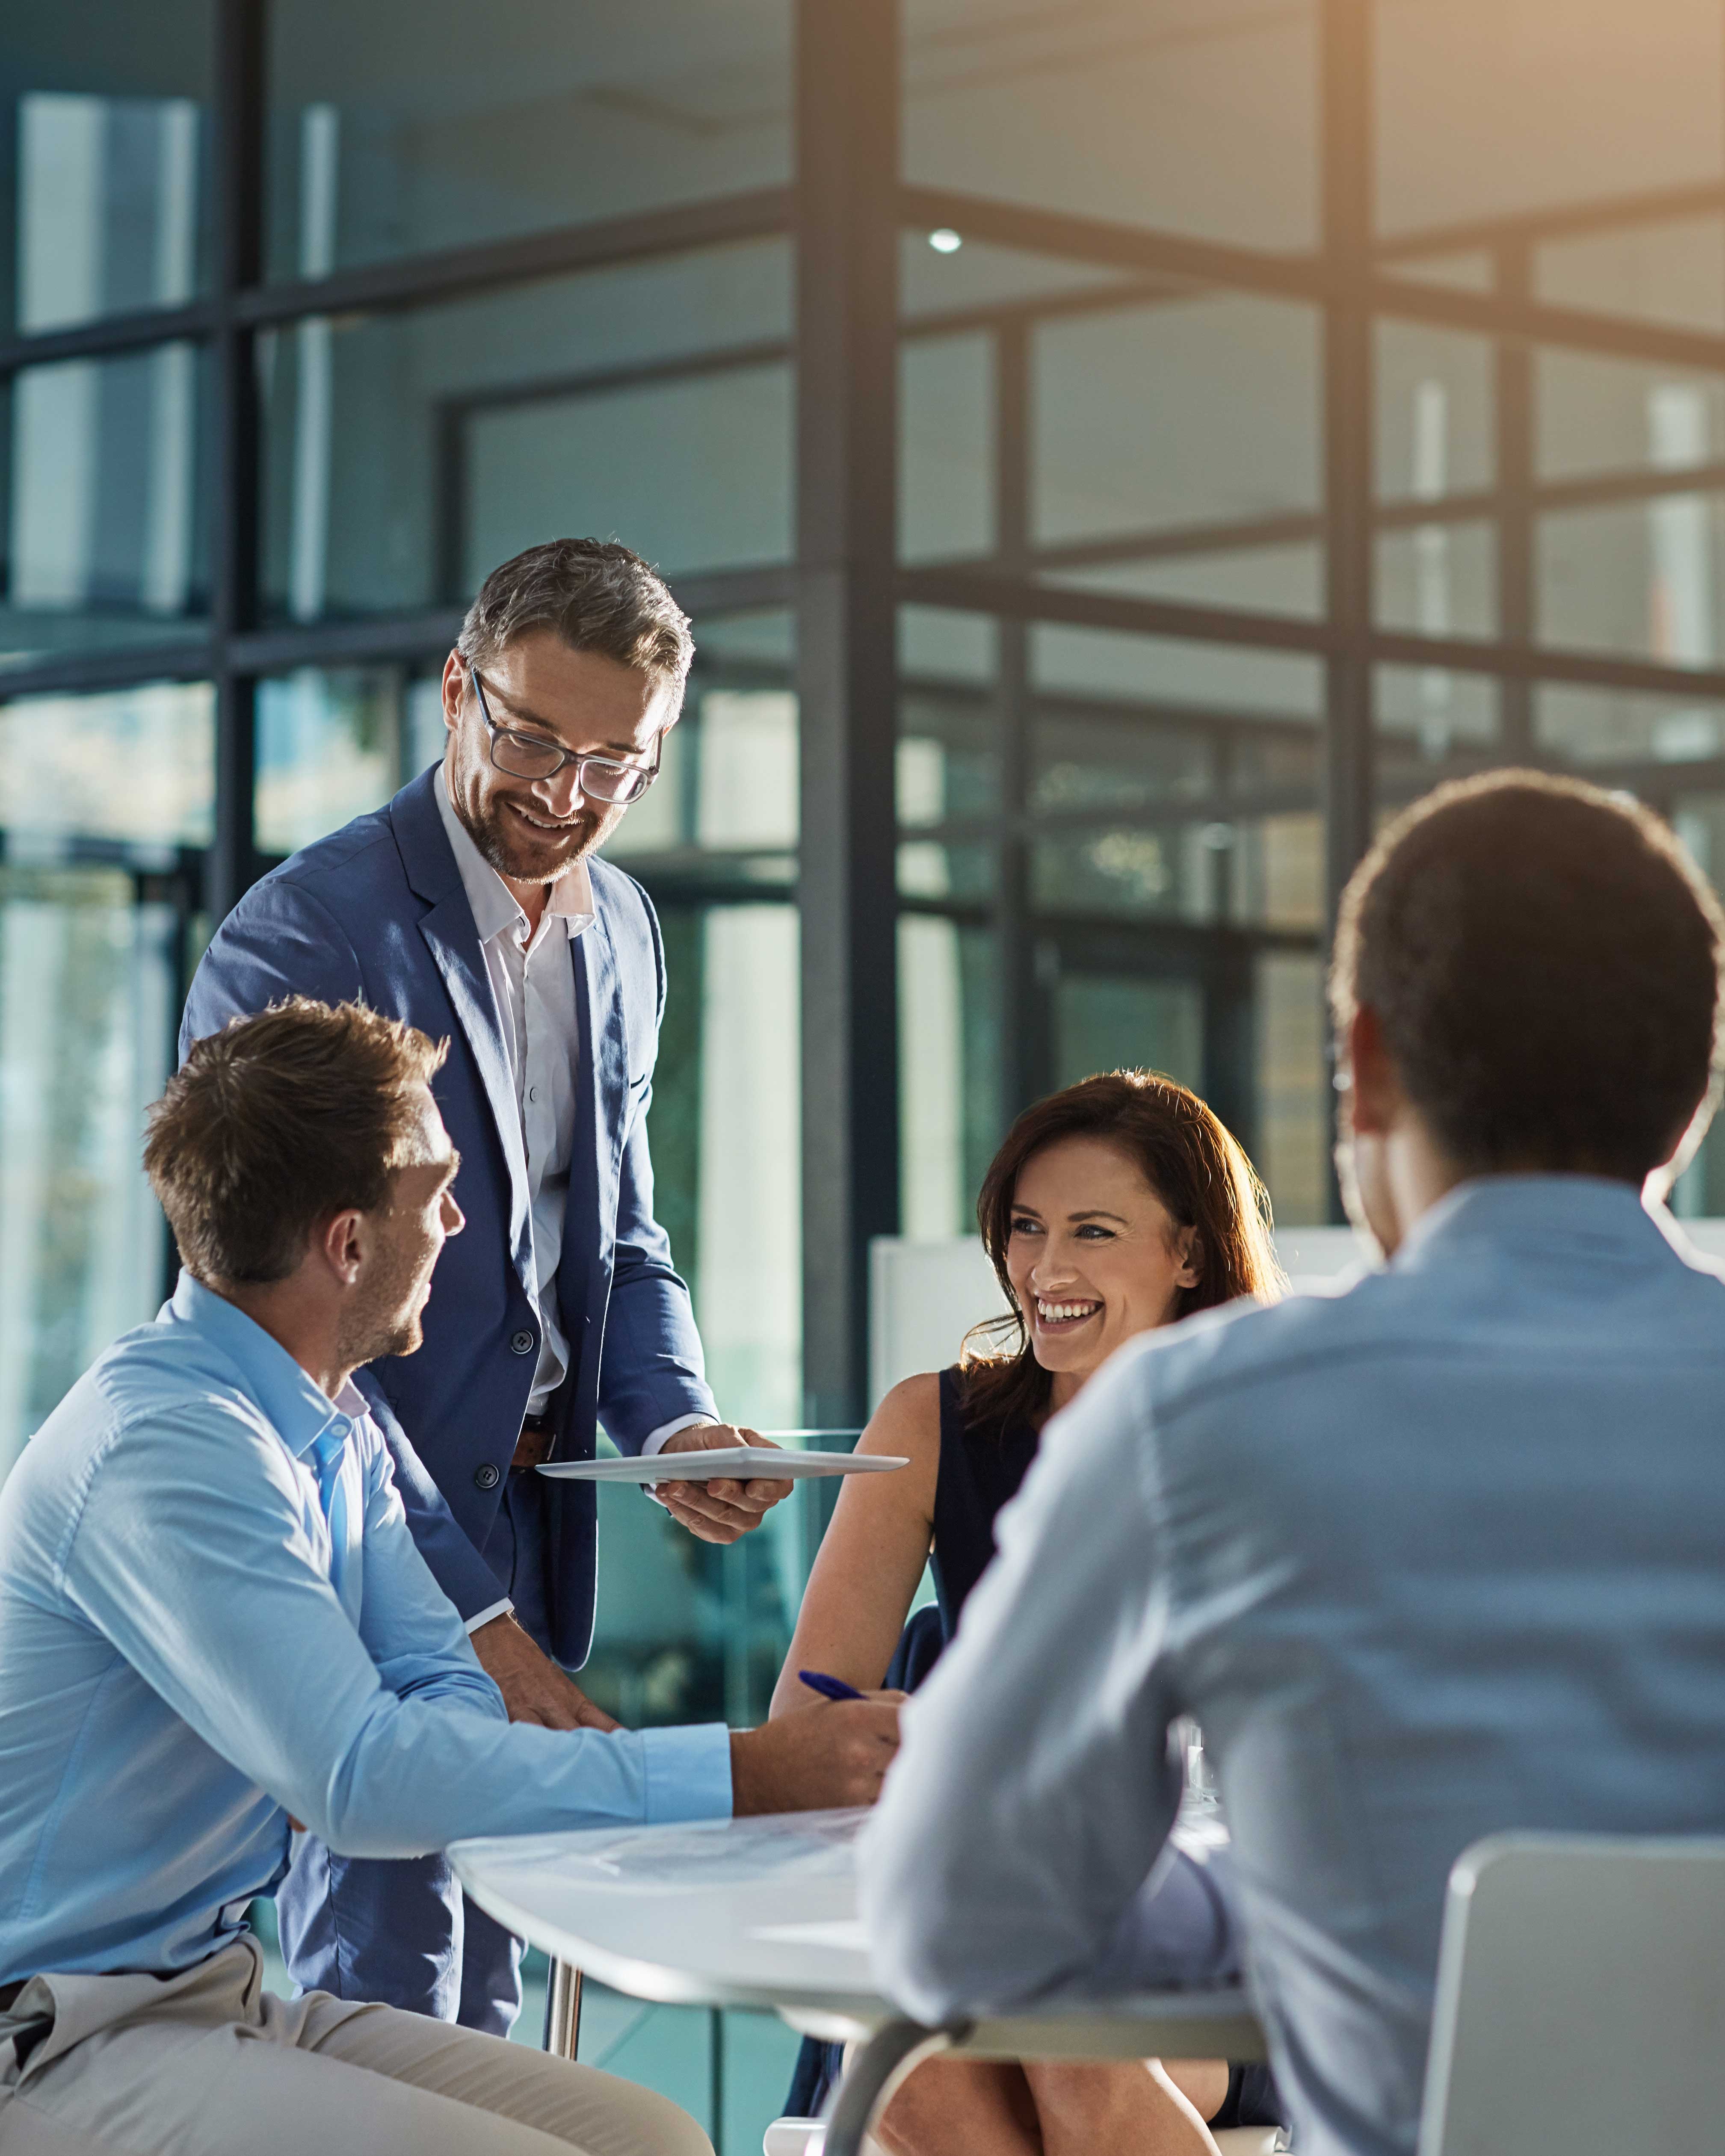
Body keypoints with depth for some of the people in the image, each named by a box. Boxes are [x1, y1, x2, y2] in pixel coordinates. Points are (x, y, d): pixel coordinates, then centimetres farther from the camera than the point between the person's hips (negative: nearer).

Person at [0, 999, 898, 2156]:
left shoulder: (339, 1432, 10)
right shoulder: (164, 1450, -23)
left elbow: (448, 1689, 7)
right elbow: (363, 1774, -31)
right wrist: (754, 1774, -31)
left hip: (225, 1993, 9)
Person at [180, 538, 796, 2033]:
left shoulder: (621, 932, 9)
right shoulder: (302, 938, -16)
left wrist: (673, 1421, -4)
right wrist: (463, 1611, -24)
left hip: (524, 1525, 7)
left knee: (484, 2008, 13)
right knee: (386, 1992, -8)